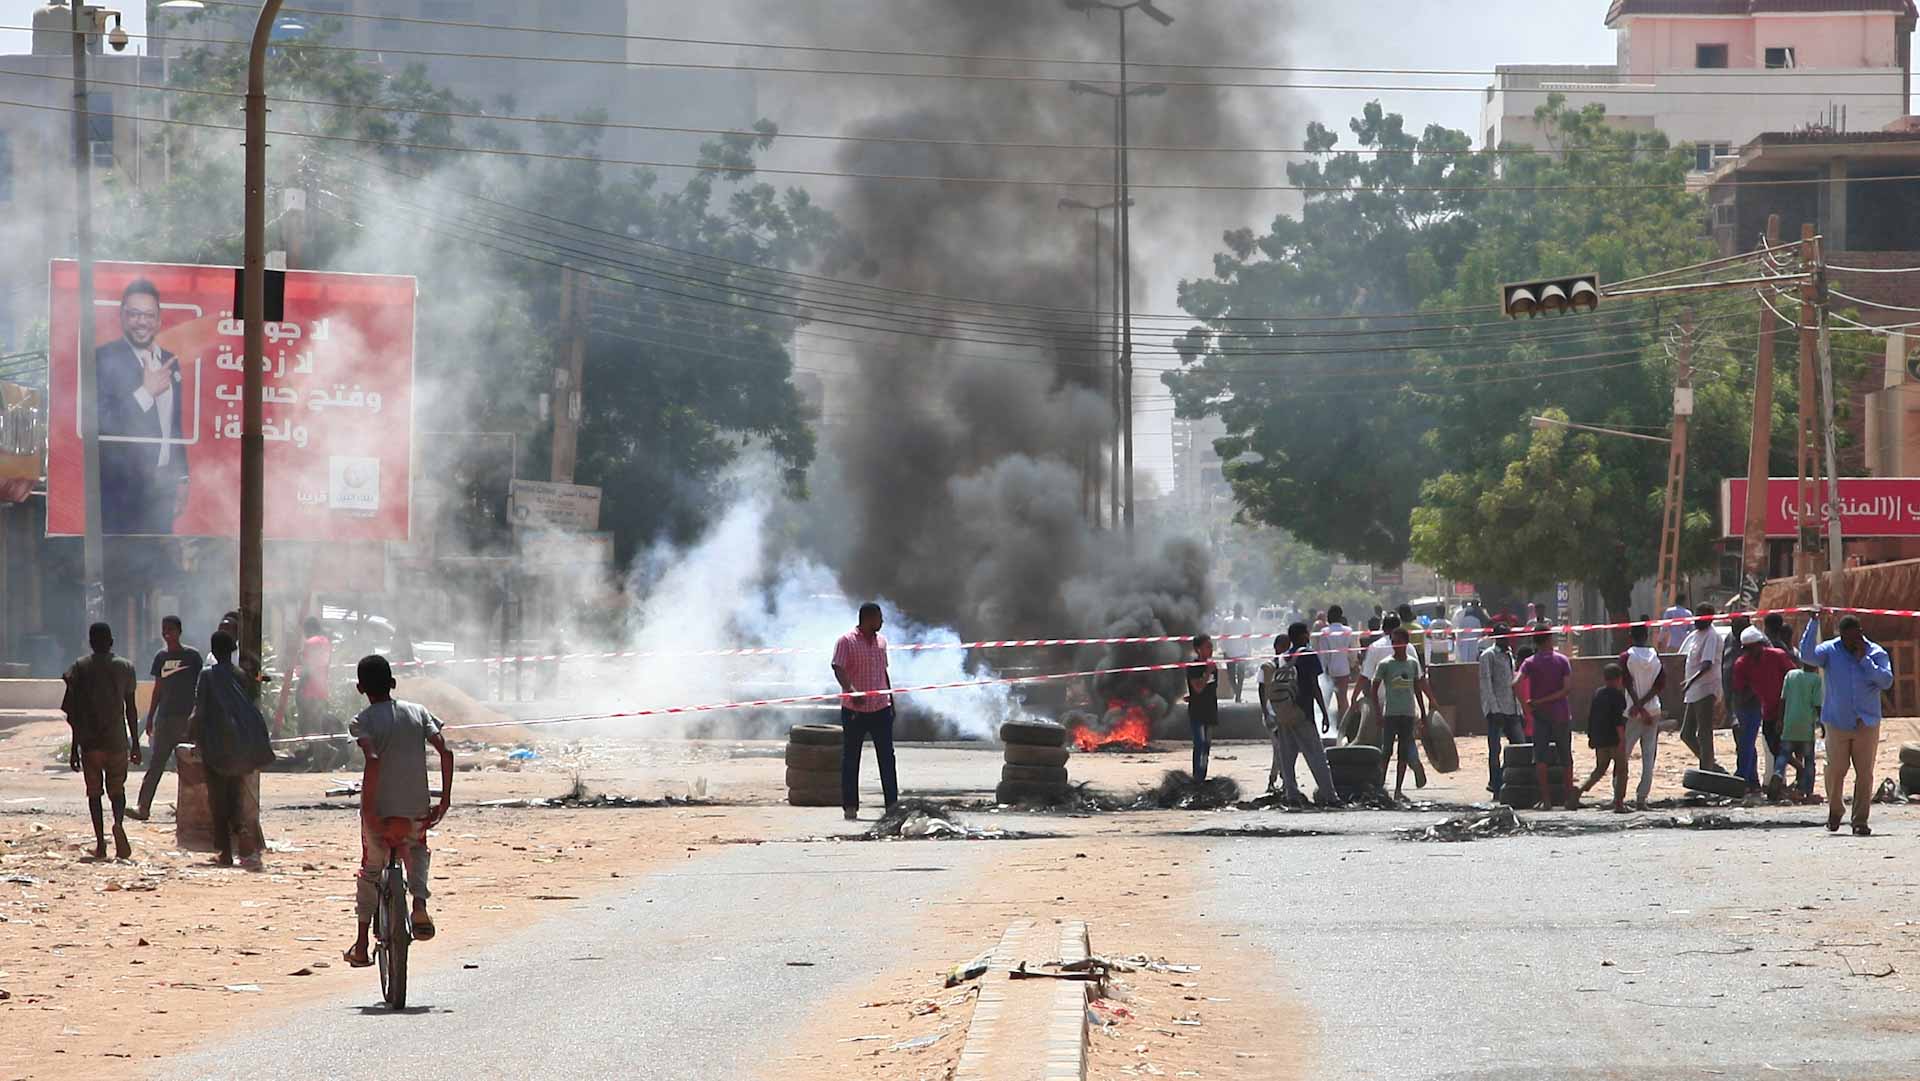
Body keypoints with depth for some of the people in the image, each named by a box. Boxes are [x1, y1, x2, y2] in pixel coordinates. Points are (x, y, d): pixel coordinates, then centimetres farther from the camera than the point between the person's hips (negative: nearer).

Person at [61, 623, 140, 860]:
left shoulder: (80, 668, 0)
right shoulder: (125, 668, 3)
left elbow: (73, 711, -2)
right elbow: (131, 709, 5)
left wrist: (75, 747, 1)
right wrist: (135, 743, 12)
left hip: (90, 741, -1)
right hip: (117, 741, 1)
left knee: (94, 792, 9)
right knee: (117, 789, 11)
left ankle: (100, 843, 2)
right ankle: (119, 823, -19)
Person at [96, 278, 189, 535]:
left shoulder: (170, 361, 11)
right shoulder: (104, 358, -9)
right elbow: (101, 422, -18)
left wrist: (181, 479, 17)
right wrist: (146, 392, -20)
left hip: (162, 485, 6)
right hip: (122, 487, -6)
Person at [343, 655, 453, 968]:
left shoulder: (364, 721, -7)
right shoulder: (417, 712, 4)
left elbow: (373, 761, -24)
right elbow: (445, 751, -5)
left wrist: (368, 810, -21)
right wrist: (445, 799, -1)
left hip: (379, 812, -3)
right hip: (417, 810, 3)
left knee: (370, 872, 16)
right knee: (416, 851, 33)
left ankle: (361, 947, 18)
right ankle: (419, 904, 7)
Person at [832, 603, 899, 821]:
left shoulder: (880, 641, 12)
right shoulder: (846, 641, -8)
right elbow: (838, 669, -19)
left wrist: (891, 700, 19)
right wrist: (852, 692, -34)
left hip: (881, 708, 5)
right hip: (854, 710, -5)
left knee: (887, 757, 2)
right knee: (850, 759, 2)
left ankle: (892, 804, 5)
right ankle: (850, 806, 7)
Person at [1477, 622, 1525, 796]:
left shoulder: (1510, 655, 19)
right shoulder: (1488, 655, -3)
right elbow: (1486, 684, -9)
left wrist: (1520, 710, 16)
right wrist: (1494, 708, -18)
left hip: (1512, 709, 7)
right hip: (1496, 709, -7)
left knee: (1520, 744, 1)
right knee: (1495, 749, -5)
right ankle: (1495, 783, -2)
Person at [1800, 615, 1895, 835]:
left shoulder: (1876, 653, 2)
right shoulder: (1830, 650, 0)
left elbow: (1886, 681, -10)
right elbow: (1807, 655, -18)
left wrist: (1864, 660, -14)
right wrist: (1814, 623, -20)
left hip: (1866, 724, 0)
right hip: (1837, 724, 0)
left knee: (1864, 774, -1)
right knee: (1836, 770, 0)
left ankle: (1860, 820, 5)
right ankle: (1835, 810, 25)